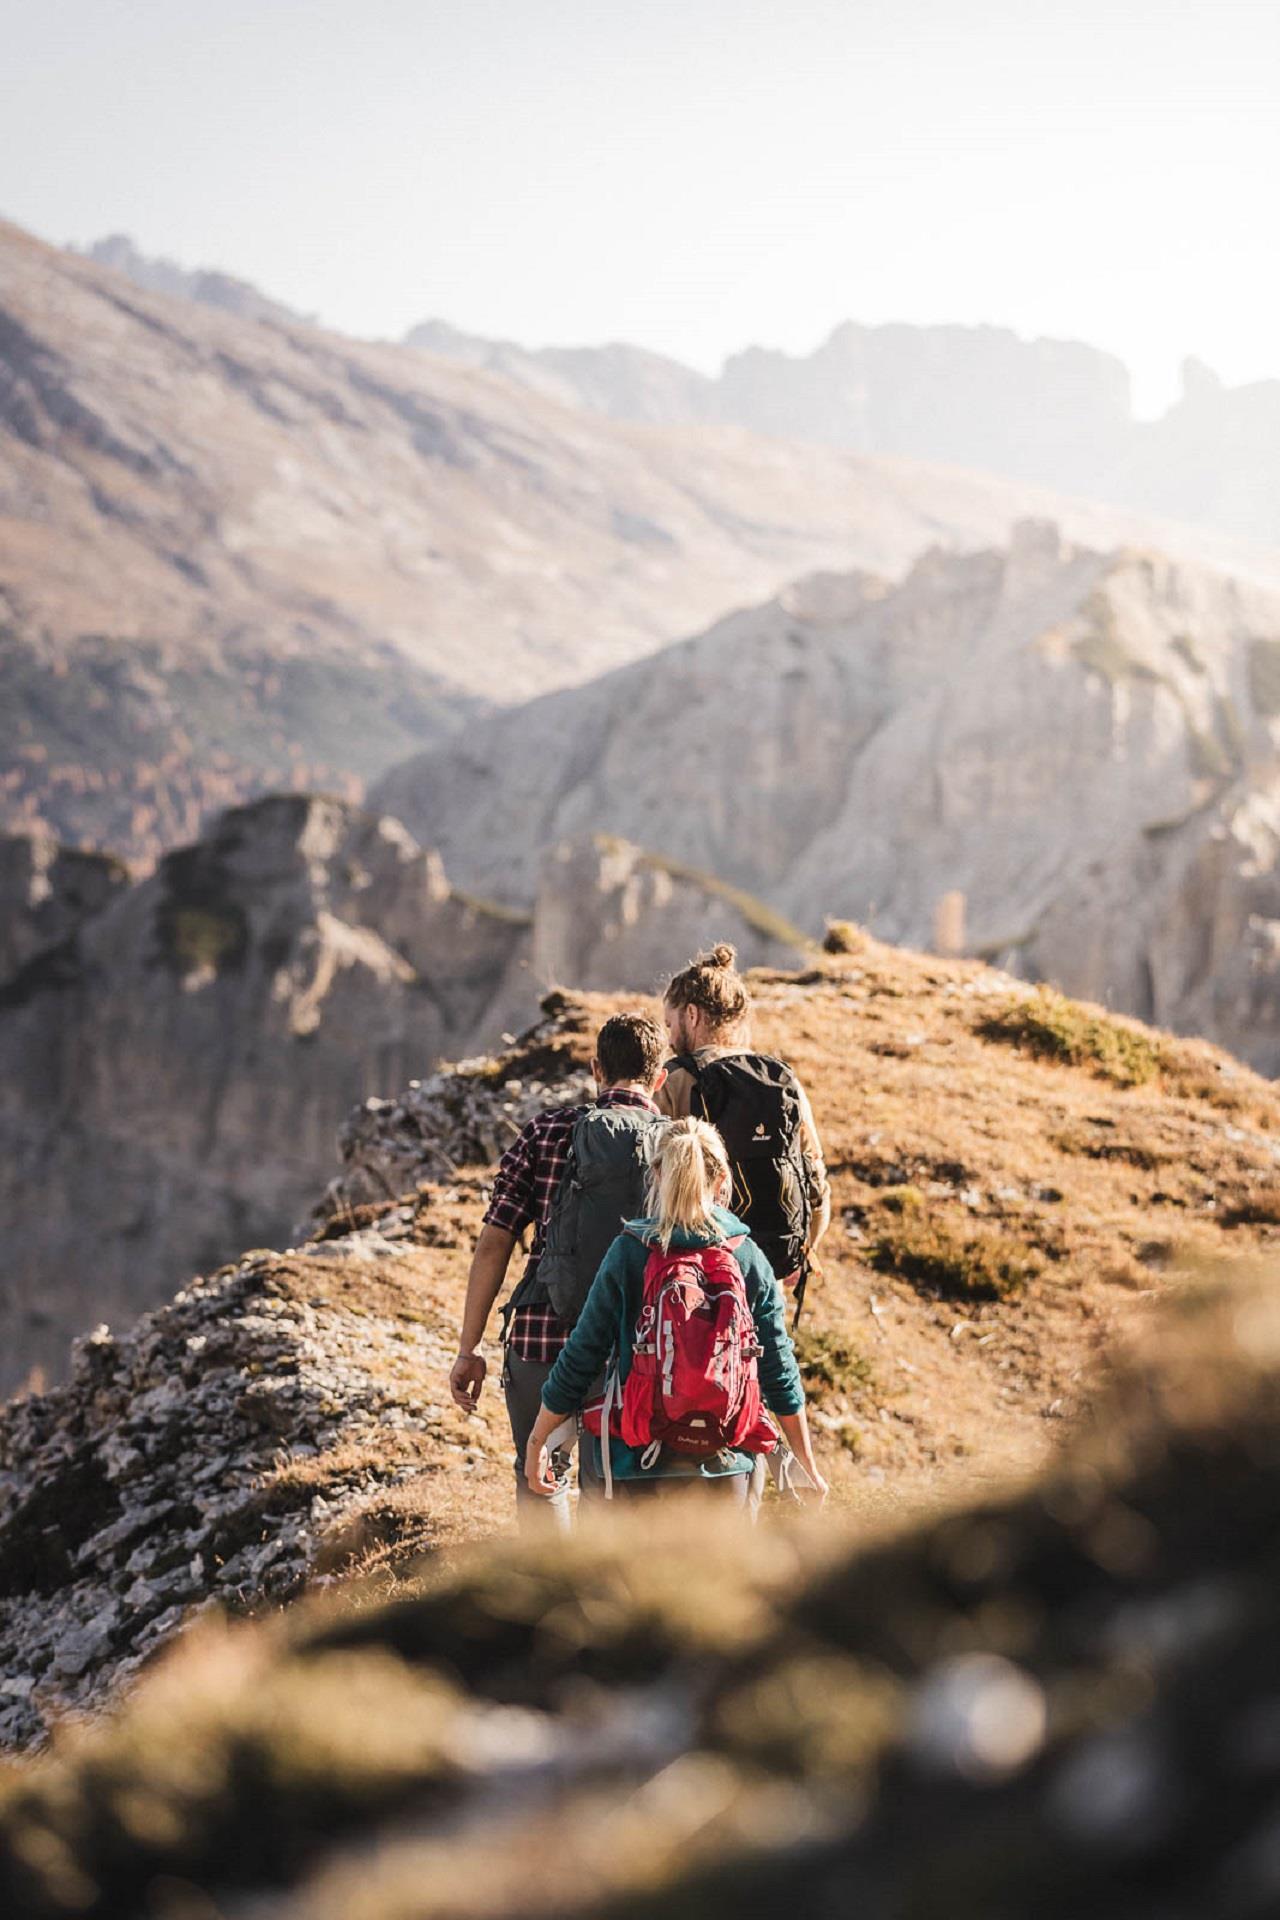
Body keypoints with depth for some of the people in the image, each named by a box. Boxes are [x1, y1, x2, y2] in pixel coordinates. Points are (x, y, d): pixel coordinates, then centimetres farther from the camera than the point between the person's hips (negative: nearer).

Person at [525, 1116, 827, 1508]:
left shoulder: (627, 1254, -5)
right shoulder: (749, 1259, 0)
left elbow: (579, 1360, -2)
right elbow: (779, 1373, 4)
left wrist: (537, 1441, 11)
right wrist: (808, 1467, 15)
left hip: (641, 1465, -1)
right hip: (729, 1468, 1)